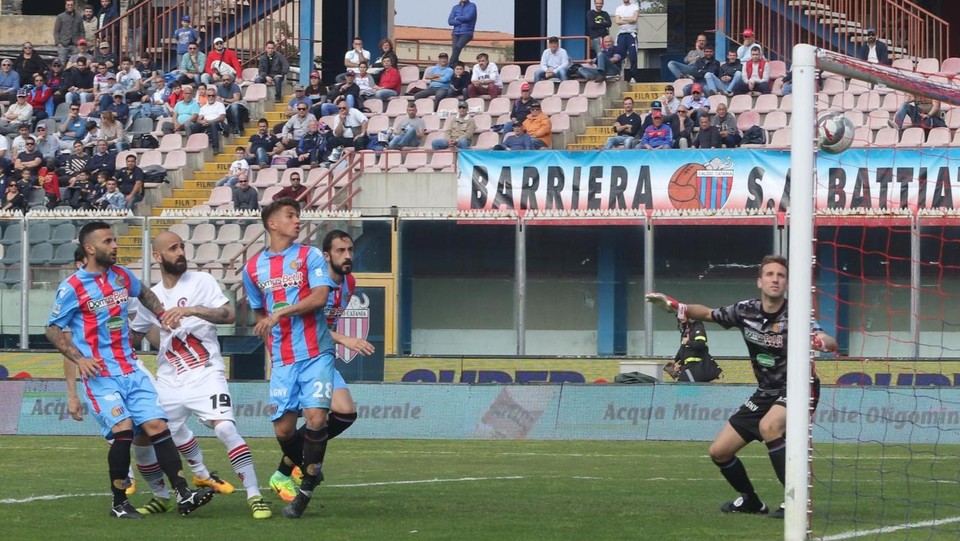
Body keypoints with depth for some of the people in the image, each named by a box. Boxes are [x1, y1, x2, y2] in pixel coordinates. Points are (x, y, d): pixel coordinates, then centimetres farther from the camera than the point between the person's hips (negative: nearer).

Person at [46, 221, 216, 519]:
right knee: (122, 429, -19)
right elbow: (53, 329, -1)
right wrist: (80, 359, -13)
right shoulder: (72, 288, -7)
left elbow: (143, 293, 33)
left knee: (157, 425, -5)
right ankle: (119, 503, -5)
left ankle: (183, 495, -7)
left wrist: (162, 315, 18)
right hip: (100, 375, -6)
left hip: (131, 370, 6)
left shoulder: (122, 276, 10)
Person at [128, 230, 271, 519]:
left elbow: (229, 314, -16)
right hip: (168, 383, 5)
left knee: (225, 428, -25)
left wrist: (191, 310, -29)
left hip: (206, 376, -5)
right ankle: (160, 496, 26)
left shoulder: (201, 282, -1)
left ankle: (255, 496, -22)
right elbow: (133, 336, 25)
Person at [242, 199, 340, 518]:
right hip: (281, 360, 3)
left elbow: (320, 297, -12)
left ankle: (307, 487, -4)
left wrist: (281, 313, -17)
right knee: (283, 429, -2)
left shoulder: (310, 256, 2)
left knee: (315, 416, -18)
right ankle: (307, 470, 25)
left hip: (316, 354, -3)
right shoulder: (253, 268, 12)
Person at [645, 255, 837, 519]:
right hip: (766, 393, 6)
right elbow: (707, 313, 14)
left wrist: (818, 341, -56)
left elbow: (831, 343, -33)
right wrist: (671, 305, 3)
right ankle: (750, 500, 31)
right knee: (719, 452, 5)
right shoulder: (745, 311, -5)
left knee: (769, 426, -37)